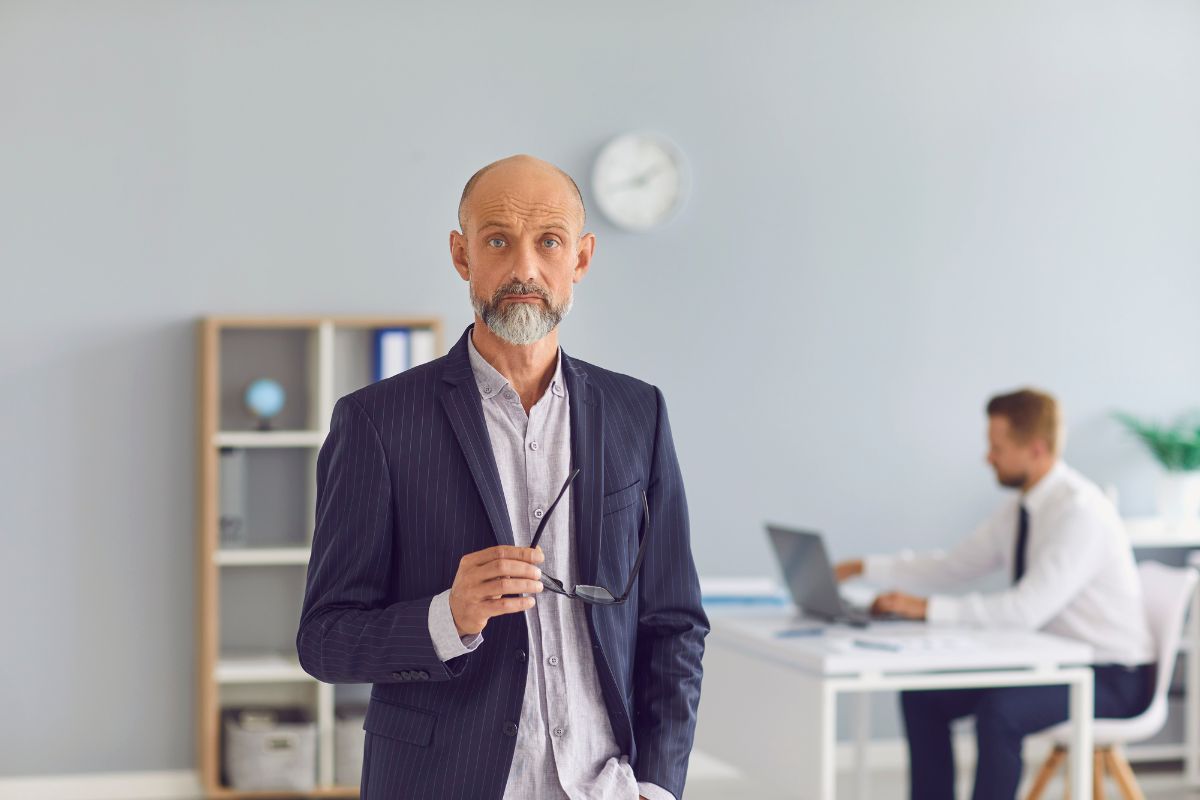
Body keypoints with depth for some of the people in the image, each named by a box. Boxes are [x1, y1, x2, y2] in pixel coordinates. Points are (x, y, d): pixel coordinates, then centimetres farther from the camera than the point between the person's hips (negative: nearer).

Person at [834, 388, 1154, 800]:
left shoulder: (1080, 511, -24)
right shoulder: (1020, 509, 4)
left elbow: (1027, 609, -32)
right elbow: (955, 567, 13)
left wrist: (929, 608, -30)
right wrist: (865, 568, 5)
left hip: (1112, 678, -9)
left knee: (999, 710, -34)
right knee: (922, 693, 2)